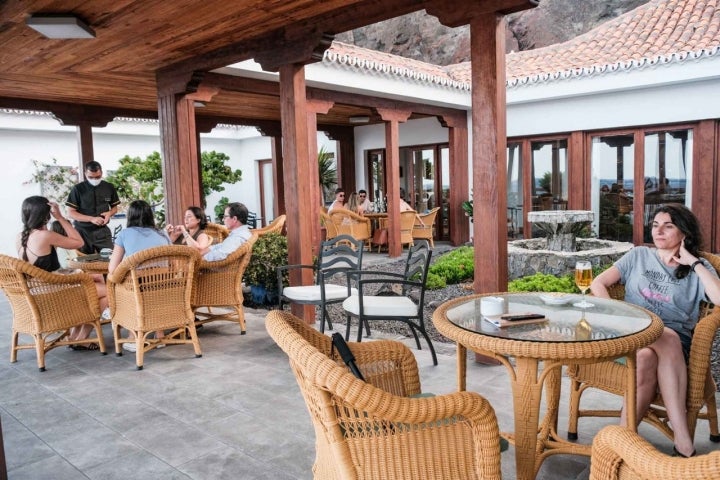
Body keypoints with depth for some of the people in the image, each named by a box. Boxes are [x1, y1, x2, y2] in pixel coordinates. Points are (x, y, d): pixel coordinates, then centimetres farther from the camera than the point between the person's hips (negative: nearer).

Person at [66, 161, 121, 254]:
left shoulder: (109, 187, 2)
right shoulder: (78, 189, -6)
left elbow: (114, 207, 14)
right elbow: (71, 213, -6)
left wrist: (109, 213, -10)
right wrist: (92, 219, -18)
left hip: (102, 230, 2)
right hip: (83, 231, -1)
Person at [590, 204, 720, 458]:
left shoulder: (698, 268, 11)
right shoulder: (639, 255, 16)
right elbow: (597, 284, 8)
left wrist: (695, 263, -6)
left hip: (675, 345, 0)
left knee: (647, 358, -38)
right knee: (669, 338, -36)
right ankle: (683, 441, -36)